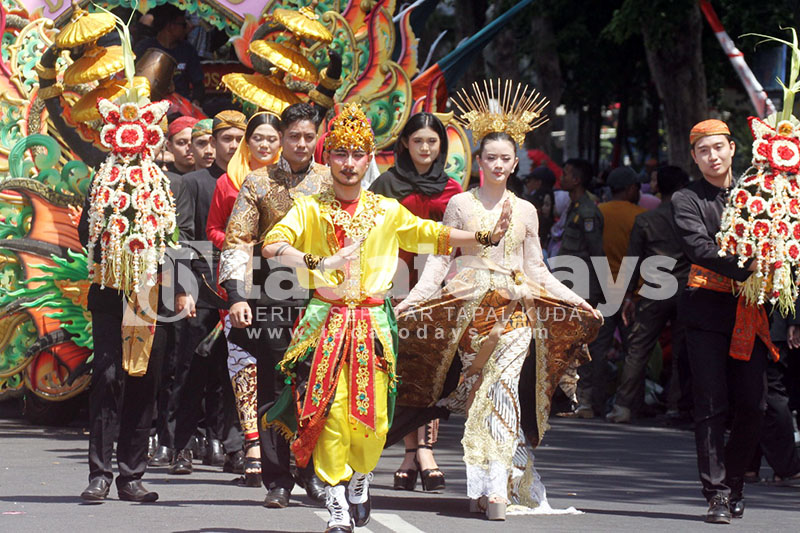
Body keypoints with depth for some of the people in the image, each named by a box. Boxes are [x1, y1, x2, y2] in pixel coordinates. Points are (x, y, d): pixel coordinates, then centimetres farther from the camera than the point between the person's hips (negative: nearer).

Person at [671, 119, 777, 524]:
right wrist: (744, 267, -26)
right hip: (708, 312, -3)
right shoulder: (686, 201, 2)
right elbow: (700, 248, -13)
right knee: (712, 406, -6)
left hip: (750, 315, 3)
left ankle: (733, 485, 17)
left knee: (751, 407, 1)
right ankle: (717, 494, -3)